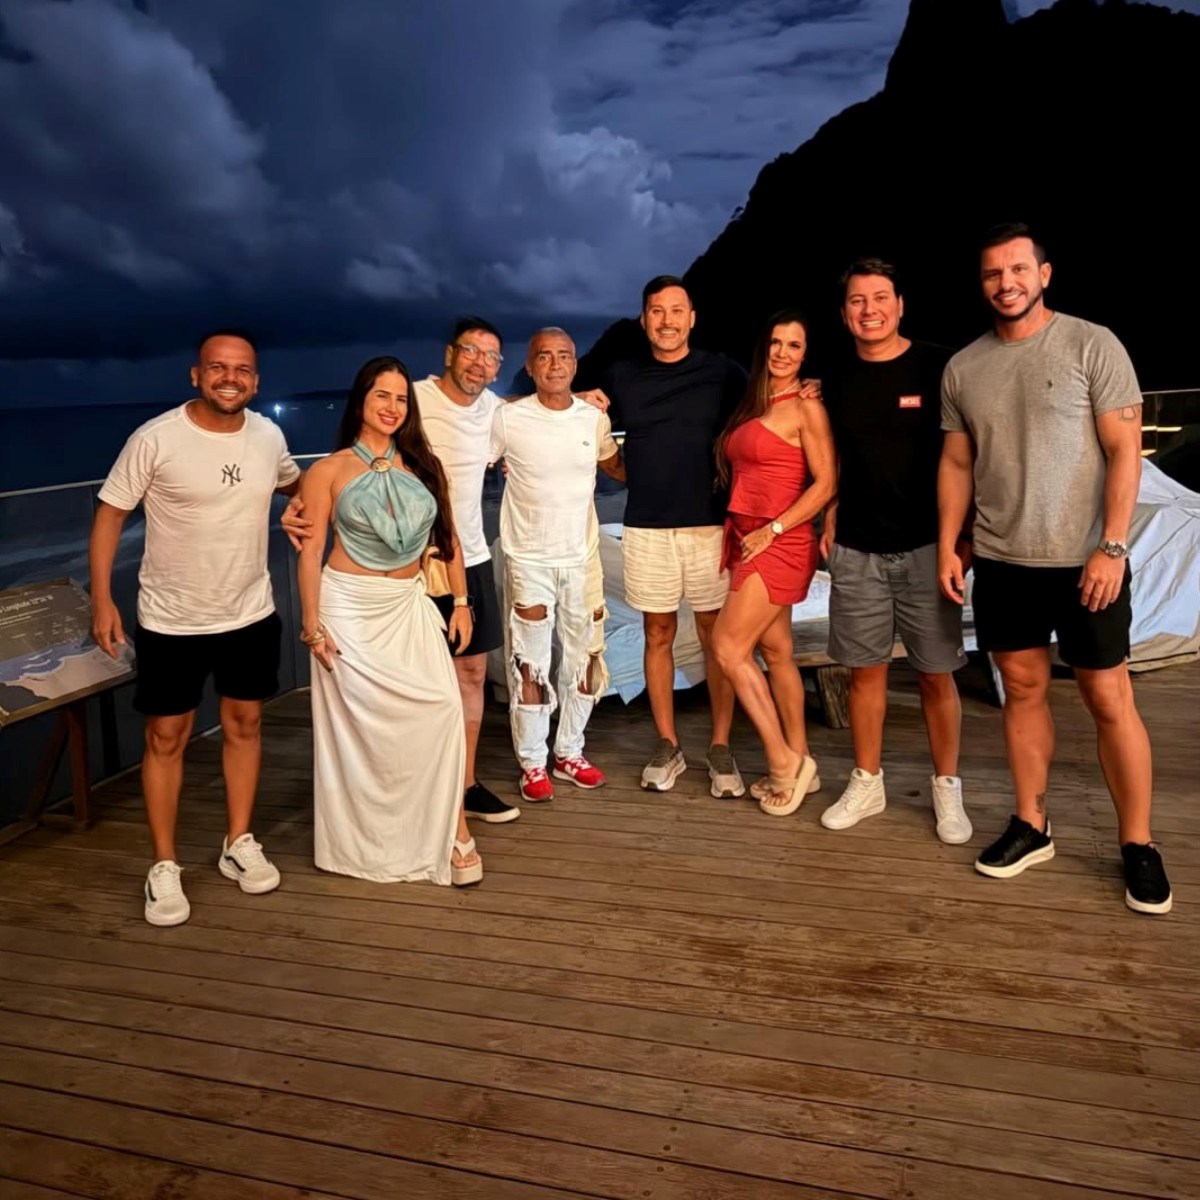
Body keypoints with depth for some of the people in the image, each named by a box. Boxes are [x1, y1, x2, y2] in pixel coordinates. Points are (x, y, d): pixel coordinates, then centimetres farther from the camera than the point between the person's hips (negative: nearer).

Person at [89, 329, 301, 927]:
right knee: (166, 737, 6)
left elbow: (293, 482, 19)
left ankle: (238, 844, 32)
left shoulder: (269, 436, -4)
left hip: (251, 613, 4)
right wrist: (102, 600, -14)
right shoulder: (155, 439, -17)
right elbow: (109, 514, -9)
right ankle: (164, 866, 20)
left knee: (244, 724, 14)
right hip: (171, 620, -4)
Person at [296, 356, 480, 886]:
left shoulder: (422, 465, 8)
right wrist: (312, 625, -7)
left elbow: (447, 537, 11)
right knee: (359, 725, 2)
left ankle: (452, 830, 1)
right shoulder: (330, 470, -1)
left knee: (441, 709, -11)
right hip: (350, 608, -2)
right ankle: (366, 843, 18)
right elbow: (310, 550, -3)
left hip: (409, 606, 3)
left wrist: (460, 601, 8)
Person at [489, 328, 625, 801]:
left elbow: (616, 466, 18)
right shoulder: (508, 418, -9)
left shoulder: (594, 418, 2)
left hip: (582, 556, 4)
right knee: (530, 667, 1)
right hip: (528, 560, -4)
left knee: (583, 660, 11)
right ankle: (532, 764, 15)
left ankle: (570, 753, 27)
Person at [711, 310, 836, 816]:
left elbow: (826, 482, -13)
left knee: (728, 647, -11)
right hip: (746, 540, 8)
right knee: (775, 651, 10)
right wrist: (742, 533, 4)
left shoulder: (806, 406, -8)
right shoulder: (753, 405, 15)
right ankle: (797, 763, 19)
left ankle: (783, 760, 0)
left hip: (780, 543, -8)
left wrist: (772, 529, -15)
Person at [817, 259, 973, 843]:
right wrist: (830, 522, 7)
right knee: (865, 670, 9)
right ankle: (866, 782, 22)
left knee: (936, 674, 4)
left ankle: (946, 787, 19)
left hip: (925, 545, -3)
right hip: (856, 551, 3)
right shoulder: (837, 382, 8)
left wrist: (964, 531, -7)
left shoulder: (938, 367, -4)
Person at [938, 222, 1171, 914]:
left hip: (1084, 559, -4)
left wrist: (1112, 547, -15)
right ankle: (1032, 826, 22)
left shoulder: (1092, 345, -5)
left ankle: (1139, 845, 14)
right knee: (1023, 689, 10)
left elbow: (1124, 450, -8)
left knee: (1109, 699, 1)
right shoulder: (963, 367, 7)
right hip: (1000, 562, 4)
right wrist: (948, 545, 4)